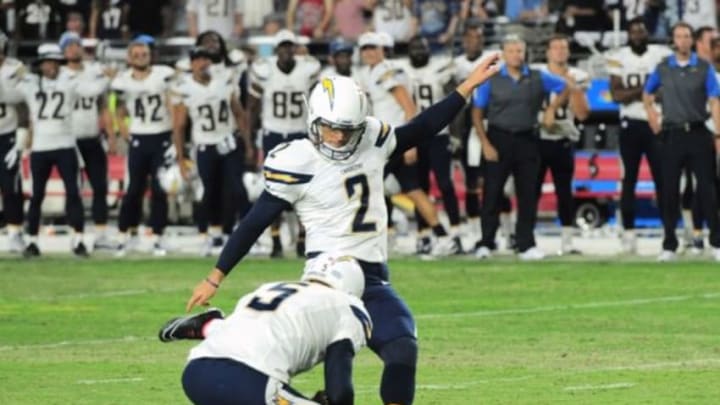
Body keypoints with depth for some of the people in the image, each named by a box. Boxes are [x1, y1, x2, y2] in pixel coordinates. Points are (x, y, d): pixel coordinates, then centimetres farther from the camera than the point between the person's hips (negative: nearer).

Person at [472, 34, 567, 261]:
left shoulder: (537, 79, 4)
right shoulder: (491, 80, -3)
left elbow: (563, 88, 19)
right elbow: (477, 114, -1)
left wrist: (551, 109, 4)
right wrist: (486, 144, -9)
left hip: (527, 140, 2)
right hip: (499, 139, -2)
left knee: (528, 194, 3)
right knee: (492, 193, -1)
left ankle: (525, 245, 10)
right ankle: (486, 243, 8)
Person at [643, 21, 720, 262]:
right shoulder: (663, 68, 6)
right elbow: (647, 94, 22)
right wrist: (652, 118, 10)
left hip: (698, 133, -2)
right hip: (672, 135, 2)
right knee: (669, 190, 2)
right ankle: (669, 245, 9)